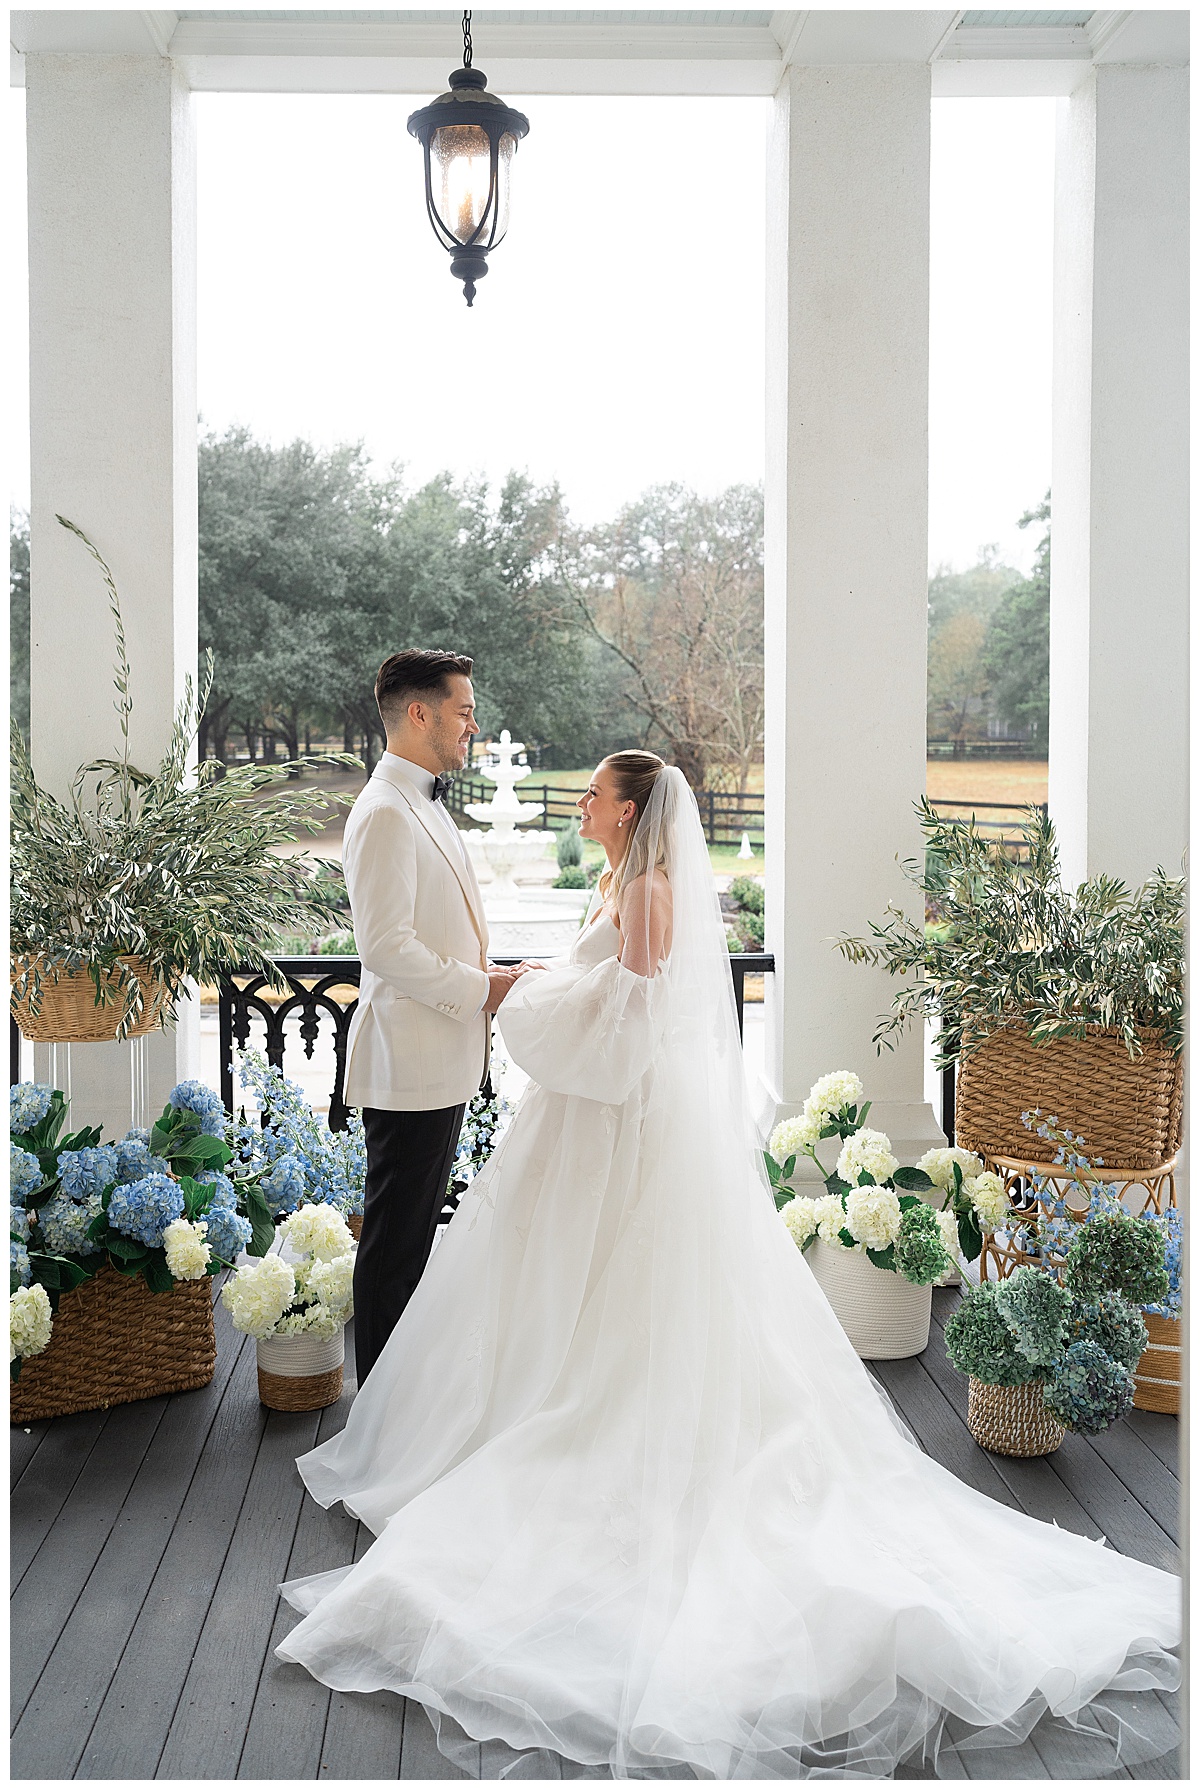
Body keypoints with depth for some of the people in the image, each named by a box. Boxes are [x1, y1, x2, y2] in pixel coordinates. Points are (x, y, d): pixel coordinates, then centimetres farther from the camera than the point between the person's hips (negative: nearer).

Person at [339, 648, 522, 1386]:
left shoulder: (427, 804, 16)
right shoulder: (385, 813, -17)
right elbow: (387, 947, -24)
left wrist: (490, 976, 8)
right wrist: (482, 988, -15)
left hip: (444, 1059, 10)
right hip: (411, 1062, -10)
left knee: (418, 1227, 19)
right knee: (396, 1237, 1)